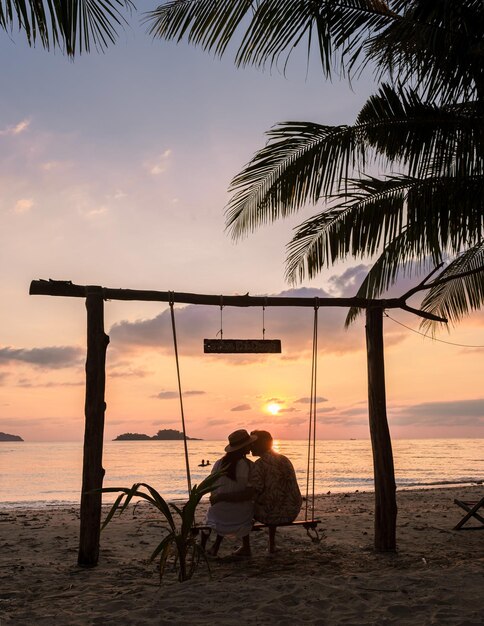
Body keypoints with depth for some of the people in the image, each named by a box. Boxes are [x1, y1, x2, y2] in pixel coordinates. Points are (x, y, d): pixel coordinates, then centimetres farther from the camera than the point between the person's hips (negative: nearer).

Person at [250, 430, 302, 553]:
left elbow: (255, 491, -20)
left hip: (269, 515, -6)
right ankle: (272, 545, 44)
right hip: (292, 513, 6)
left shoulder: (260, 464, -13)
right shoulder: (285, 460, 9)